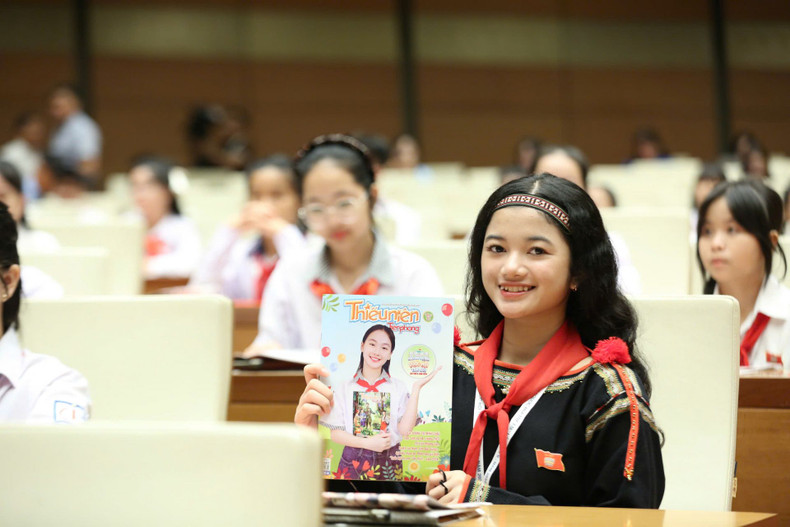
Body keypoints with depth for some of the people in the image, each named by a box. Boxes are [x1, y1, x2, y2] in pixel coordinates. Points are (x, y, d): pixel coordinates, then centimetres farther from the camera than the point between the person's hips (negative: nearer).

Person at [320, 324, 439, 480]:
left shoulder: (398, 387, 3)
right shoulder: (345, 388, 3)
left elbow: (405, 430, -9)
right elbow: (335, 433, -2)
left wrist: (416, 388, -12)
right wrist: (367, 443, -15)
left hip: (389, 462, 0)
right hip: (353, 461, 0)